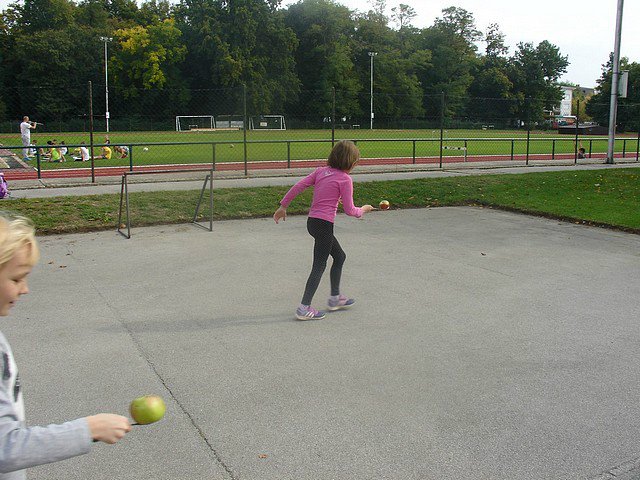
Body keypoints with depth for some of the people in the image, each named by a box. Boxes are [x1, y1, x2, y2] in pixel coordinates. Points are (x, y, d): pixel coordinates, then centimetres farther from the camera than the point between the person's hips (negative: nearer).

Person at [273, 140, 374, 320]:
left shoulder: (321, 171, 9)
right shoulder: (345, 179, -9)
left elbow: (298, 186, 3)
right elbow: (349, 210, -8)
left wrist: (283, 206, 9)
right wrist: (363, 210, 12)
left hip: (312, 221, 8)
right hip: (324, 224, -8)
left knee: (340, 256, 22)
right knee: (319, 266, 0)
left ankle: (335, 298, 31)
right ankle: (304, 308, 1)